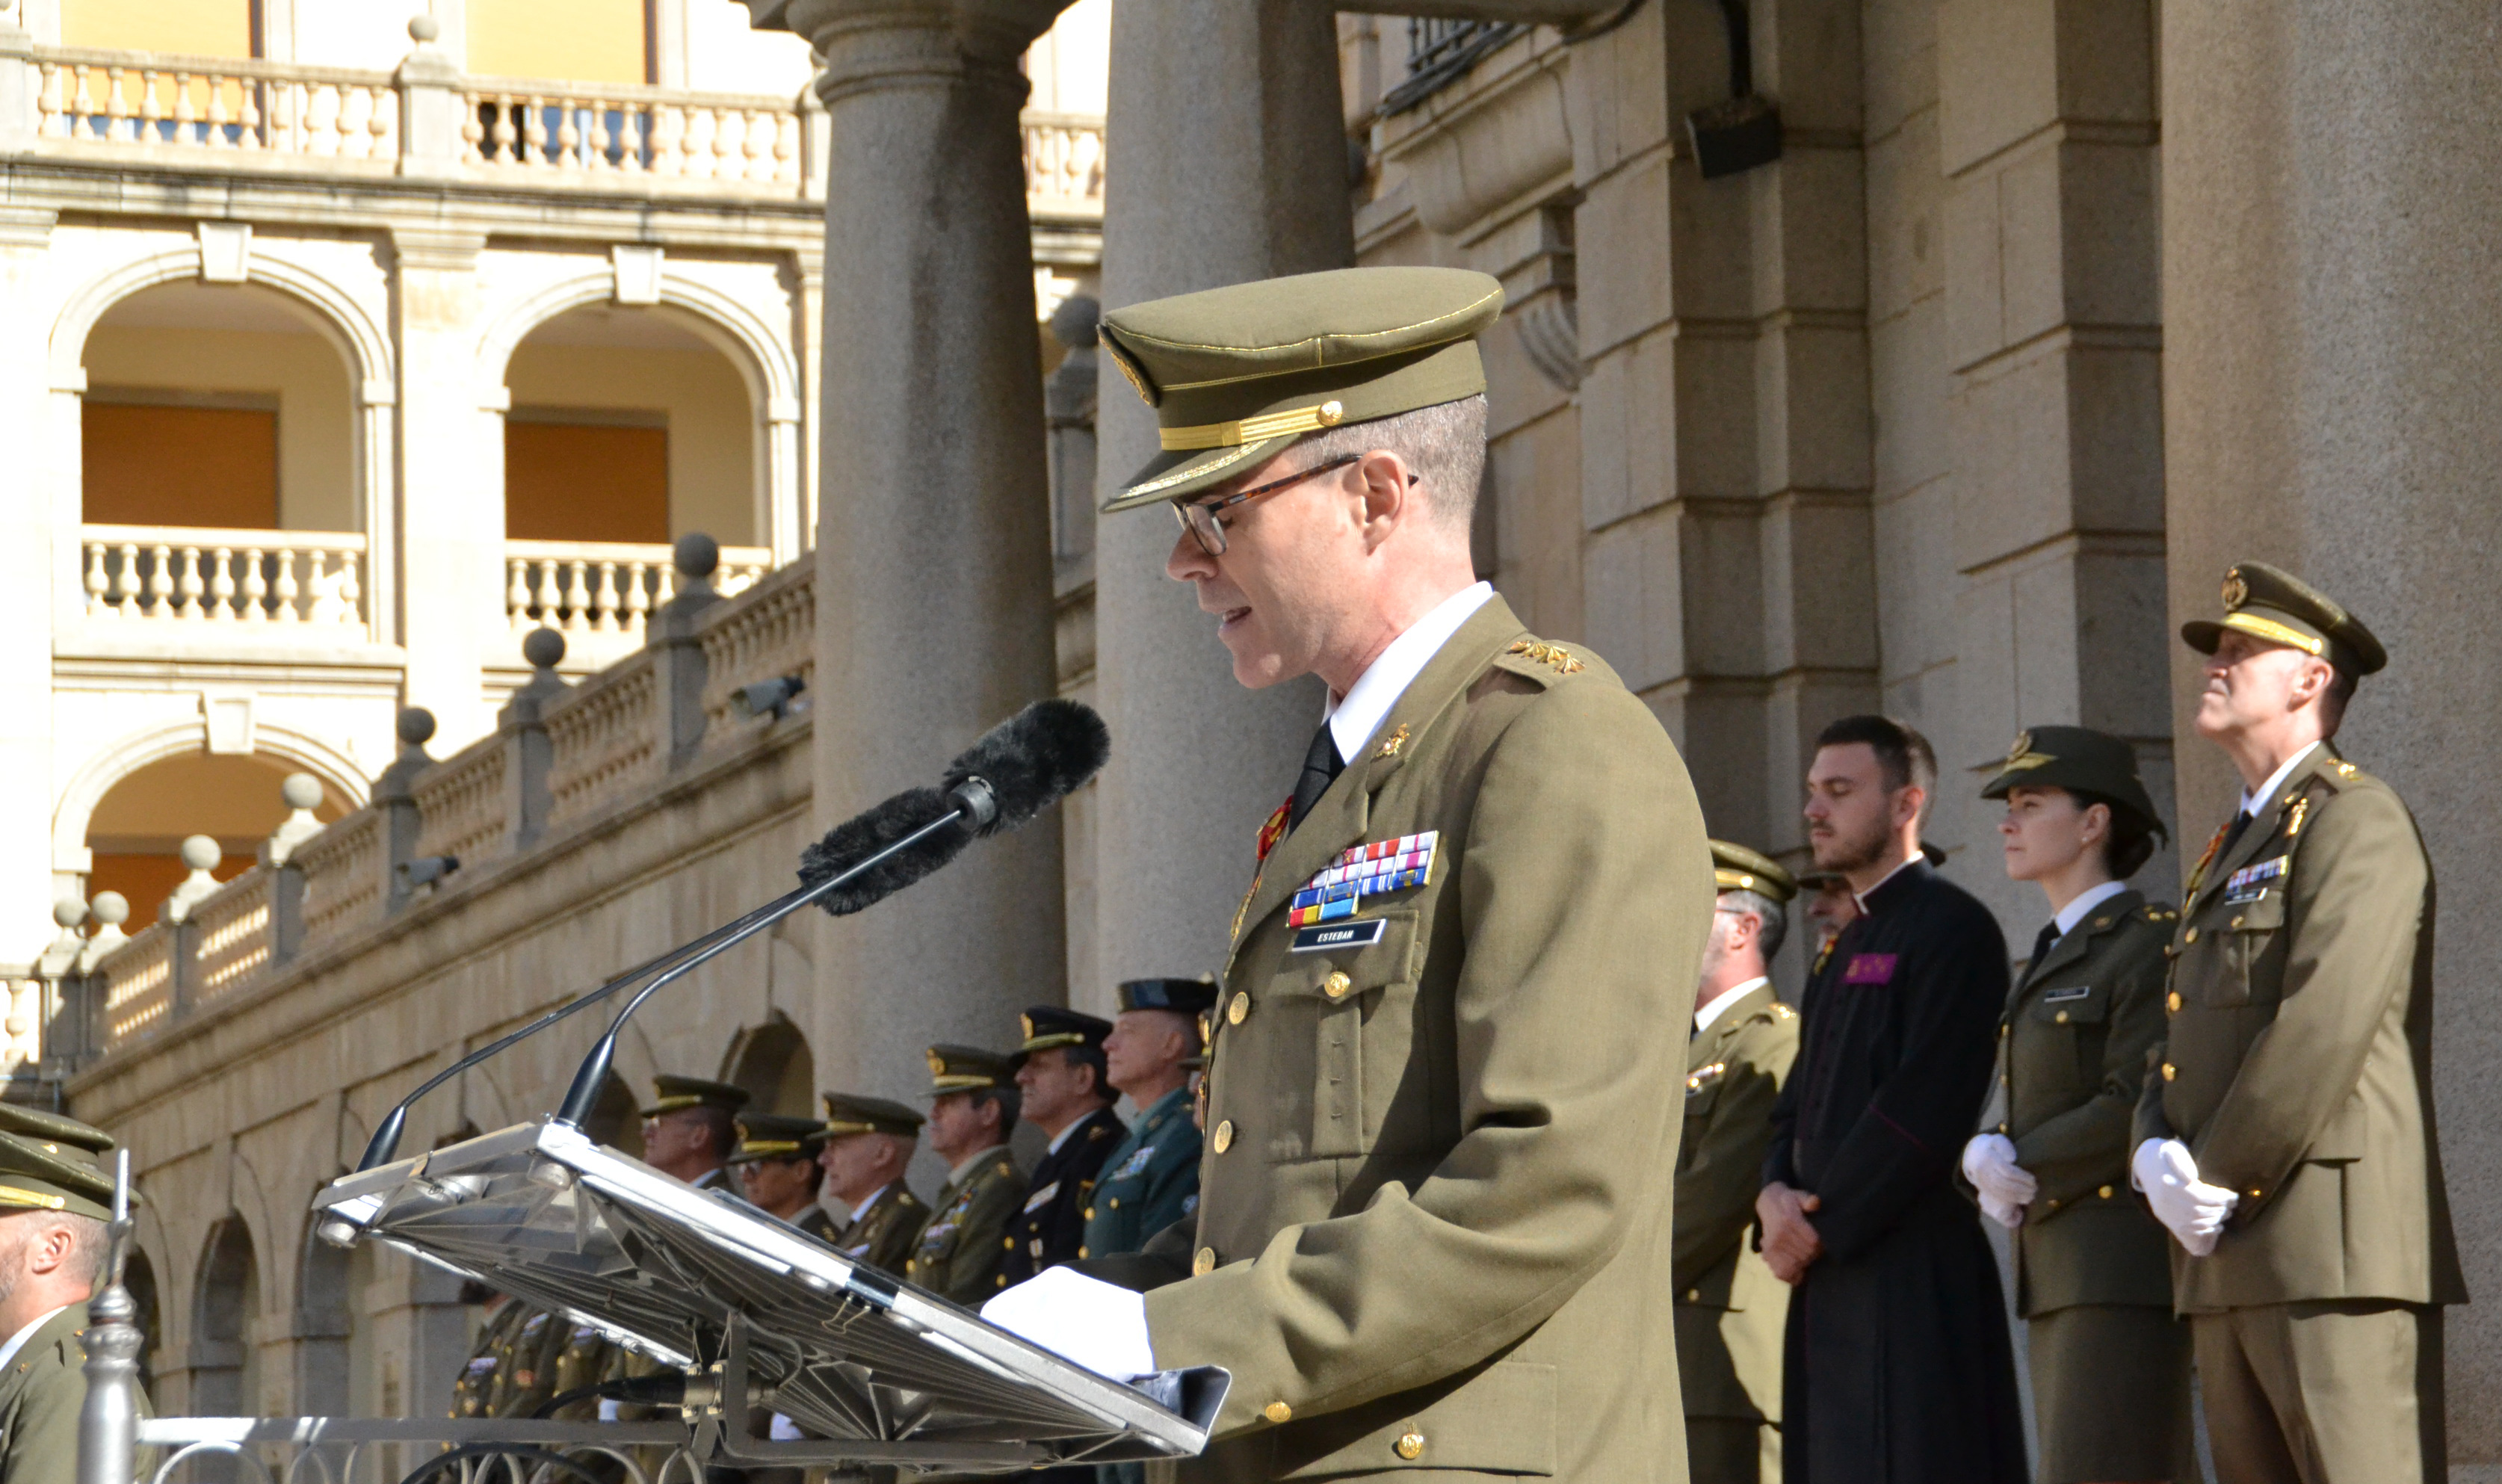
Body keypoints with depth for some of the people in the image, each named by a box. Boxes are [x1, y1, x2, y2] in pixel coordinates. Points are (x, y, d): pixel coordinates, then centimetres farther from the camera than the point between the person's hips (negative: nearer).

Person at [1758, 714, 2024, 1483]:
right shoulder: (1849, 948, 23)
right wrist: (1777, 1193, -1)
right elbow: (1800, 1099, 20)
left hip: (1909, 1271, -9)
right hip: (1830, 1274, 9)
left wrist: (1821, 1224, -13)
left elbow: (1924, 1106, -16)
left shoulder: (1951, 927, -6)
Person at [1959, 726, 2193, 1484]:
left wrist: (2026, 1166, -9)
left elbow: (2138, 1108, -18)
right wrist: (1988, 1160, -2)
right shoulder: (2052, 958, 21)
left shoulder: (2151, 942, -8)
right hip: (2059, 1274, 9)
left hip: (2128, 1268, -9)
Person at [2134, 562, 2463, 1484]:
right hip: (2226, 1264, 9)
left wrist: (2220, 1181, -13)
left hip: (2333, 1252, -9)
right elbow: (2181, 1047, 21)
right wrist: (2157, 1153, 0)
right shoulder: (2233, 851, 25)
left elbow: (2326, 1027, -16)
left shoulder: (2357, 820, -4)